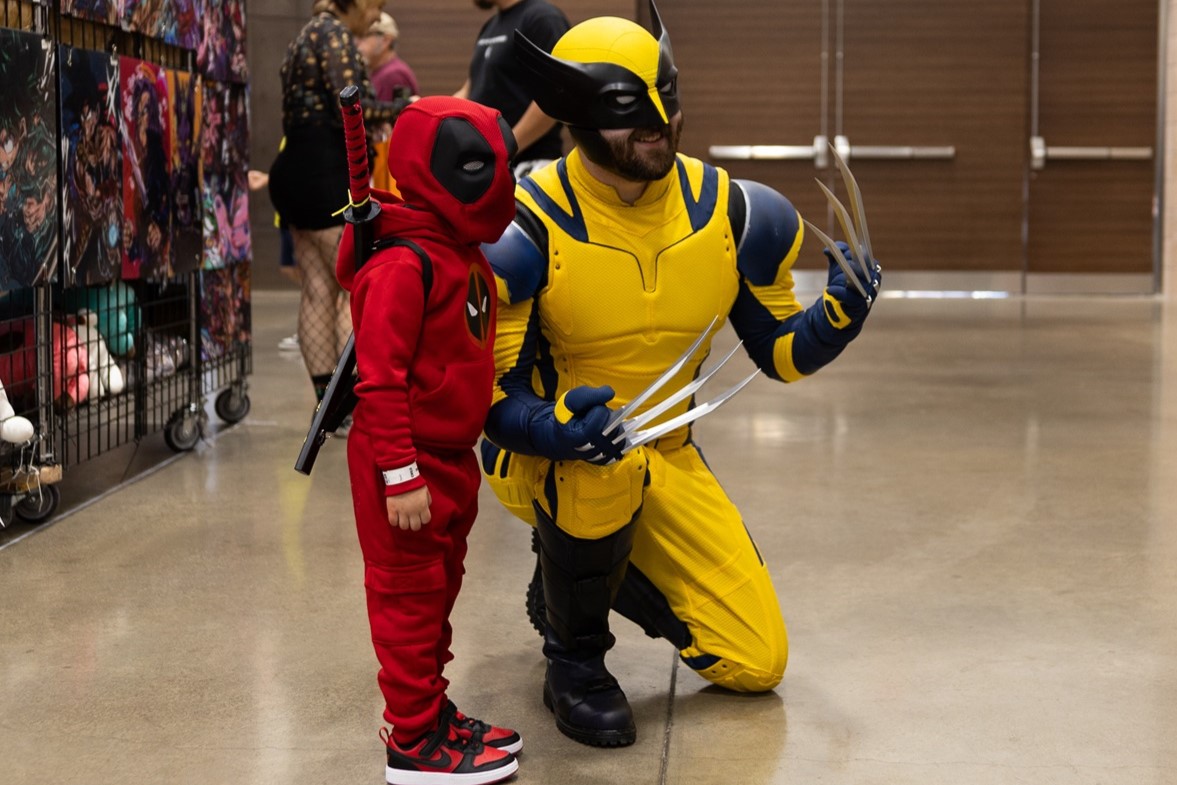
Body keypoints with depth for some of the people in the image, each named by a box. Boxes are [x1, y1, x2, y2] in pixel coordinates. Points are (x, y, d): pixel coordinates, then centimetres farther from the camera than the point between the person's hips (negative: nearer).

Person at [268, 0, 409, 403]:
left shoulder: (309, 34, 20)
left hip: (297, 173, 10)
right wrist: (405, 109, -8)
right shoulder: (334, 33, -9)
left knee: (319, 289, 8)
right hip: (325, 176, -10)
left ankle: (327, 401, 10)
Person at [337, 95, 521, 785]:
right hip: (409, 465, -9)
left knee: (438, 591, 19)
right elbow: (380, 378, -24)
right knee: (411, 597, 2)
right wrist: (401, 476, -25)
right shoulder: (403, 264, -21)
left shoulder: (466, 257, 8)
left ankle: (433, 712, 33)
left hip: (452, 456, 9)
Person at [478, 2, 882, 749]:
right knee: (604, 465, -42)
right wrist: (548, 427, -39)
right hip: (545, 456, -4)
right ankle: (574, 656, -12)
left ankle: (585, 574, 24)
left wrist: (837, 318, -21)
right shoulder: (529, 227, -21)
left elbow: (778, 350, 0)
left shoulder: (729, 210, -8)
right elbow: (484, 386, -18)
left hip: (666, 458, 5)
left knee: (758, 661, 0)